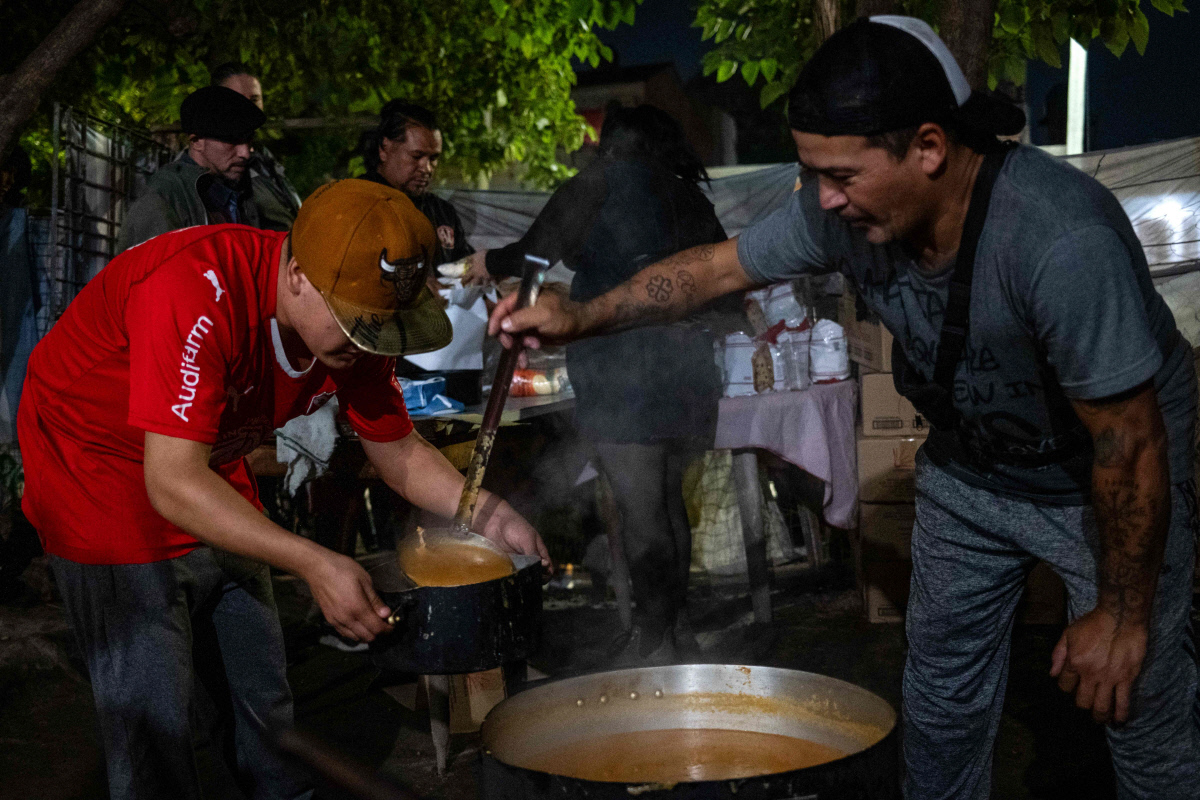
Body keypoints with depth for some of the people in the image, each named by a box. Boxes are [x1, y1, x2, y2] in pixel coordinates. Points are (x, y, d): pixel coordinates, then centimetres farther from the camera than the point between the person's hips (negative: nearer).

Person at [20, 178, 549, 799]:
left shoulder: (353, 314, -14)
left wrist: (485, 513, -18)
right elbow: (174, 482, -38)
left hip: (214, 472, 6)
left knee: (262, 691, 10)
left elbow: (396, 449, -2)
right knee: (152, 712, -8)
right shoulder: (199, 292, -37)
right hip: (97, 463, -6)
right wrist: (313, 563, -45)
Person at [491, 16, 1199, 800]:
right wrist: (582, 316, -12)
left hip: (1114, 481, -5)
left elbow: (1130, 442, -29)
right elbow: (717, 266, -4)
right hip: (969, 467, 5)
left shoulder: (1060, 242, -38)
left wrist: (1122, 612, -19)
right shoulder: (844, 212, -20)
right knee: (941, 694, 15)